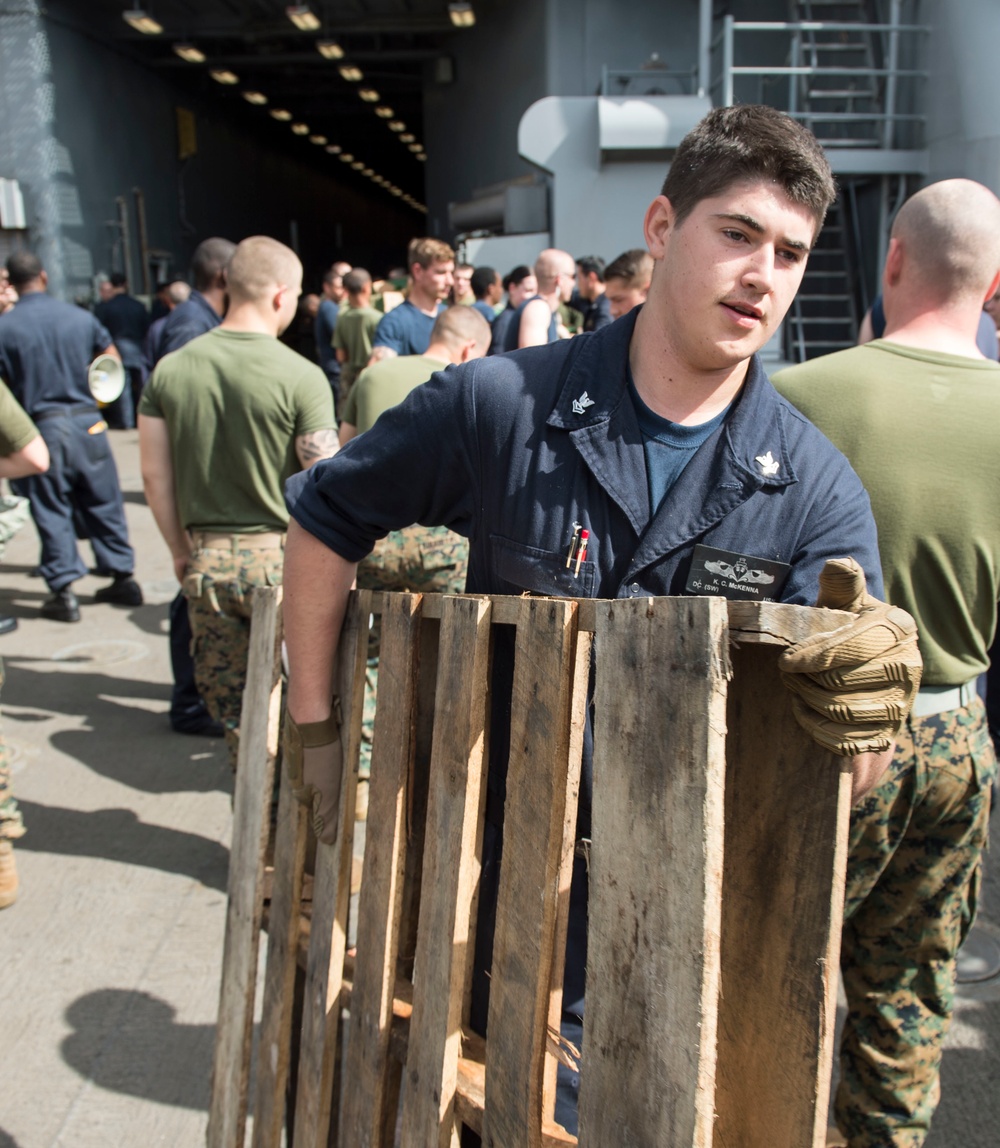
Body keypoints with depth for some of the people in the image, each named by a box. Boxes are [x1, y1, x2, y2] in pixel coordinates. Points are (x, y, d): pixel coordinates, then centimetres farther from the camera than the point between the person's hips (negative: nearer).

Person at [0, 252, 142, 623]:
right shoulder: (80, 317, 3)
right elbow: (111, 358, 15)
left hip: (42, 428, -3)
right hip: (88, 423, 3)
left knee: (52, 512, 6)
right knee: (103, 504, 13)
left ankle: (64, 592, 8)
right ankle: (123, 578, 19)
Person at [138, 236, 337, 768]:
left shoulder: (169, 369, 1)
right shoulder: (301, 376, -13)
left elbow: (154, 475, 4)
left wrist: (181, 550, 16)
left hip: (207, 560, 4)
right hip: (282, 557, -3)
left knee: (231, 706, 16)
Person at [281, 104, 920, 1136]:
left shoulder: (818, 491, -11)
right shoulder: (498, 406, -15)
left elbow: (844, 782, -16)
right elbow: (323, 522, -2)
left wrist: (869, 702, -39)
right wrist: (314, 730, -2)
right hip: (498, 896, -1)